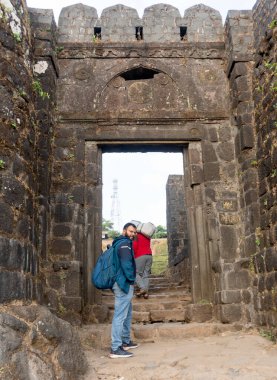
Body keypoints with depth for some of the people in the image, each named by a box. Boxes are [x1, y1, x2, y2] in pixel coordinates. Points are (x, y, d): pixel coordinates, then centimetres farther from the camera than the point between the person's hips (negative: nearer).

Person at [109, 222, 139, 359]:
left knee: (127, 314, 21)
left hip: (123, 284, 11)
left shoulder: (121, 243, 19)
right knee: (120, 315, -9)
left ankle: (125, 341, 32)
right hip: (124, 284, -11)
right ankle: (115, 349, -8)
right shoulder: (125, 243, -12)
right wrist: (131, 278, -14)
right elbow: (126, 263, -23)